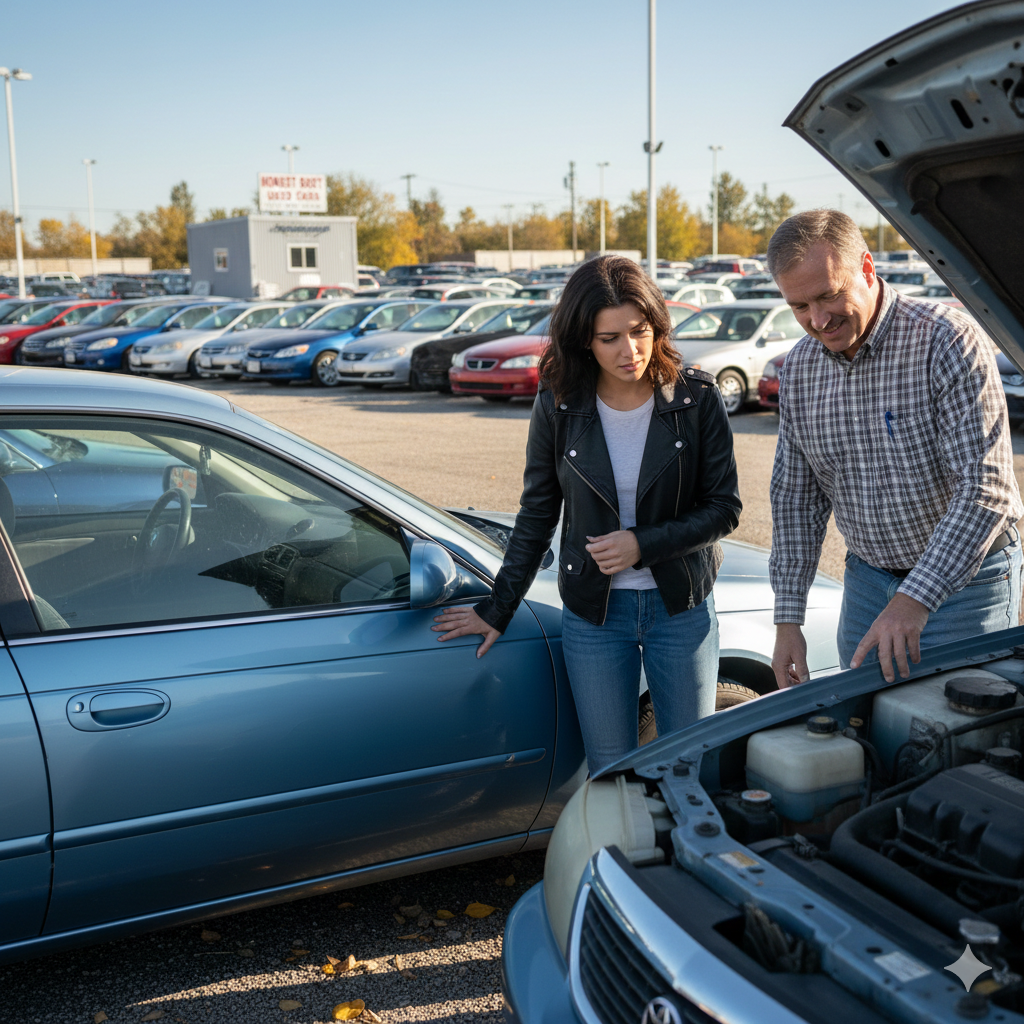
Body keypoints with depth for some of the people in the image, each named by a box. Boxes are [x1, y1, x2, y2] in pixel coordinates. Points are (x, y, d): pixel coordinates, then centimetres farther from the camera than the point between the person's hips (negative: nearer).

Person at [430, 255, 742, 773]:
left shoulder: (696, 397, -9)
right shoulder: (559, 406, -6)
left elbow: (724, 508, -5)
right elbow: (536, 517, 3)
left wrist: (642, 544, -18)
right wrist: (497, 610, 5)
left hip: (682, 610, 0)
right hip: (593, 614, 1)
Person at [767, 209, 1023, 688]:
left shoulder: (950, 342, -19)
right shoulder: (800, 367, -1)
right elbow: (795, 496, 5)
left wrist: (915, 601, -32)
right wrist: (787, 619, 0)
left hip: (965, 580, -5)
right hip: (867, 579, 5)